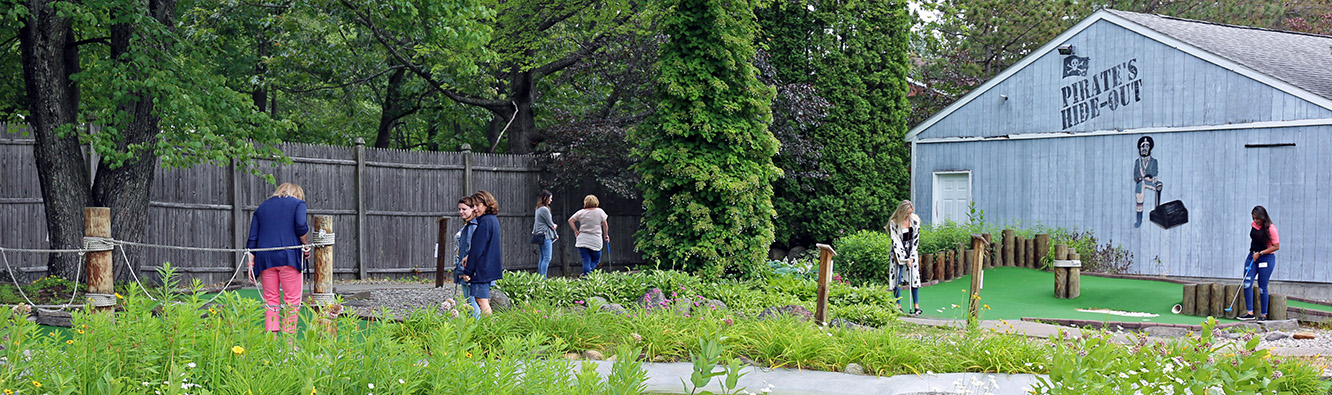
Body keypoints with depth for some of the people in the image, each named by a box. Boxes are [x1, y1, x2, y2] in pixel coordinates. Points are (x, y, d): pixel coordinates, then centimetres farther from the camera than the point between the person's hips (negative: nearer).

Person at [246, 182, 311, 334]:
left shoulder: (262, 207, 22)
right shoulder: (298, 203, 10)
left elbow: (252, 238, 16)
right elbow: (301, 226, -9)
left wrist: (251, 263, 16)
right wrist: (306, 245, 6)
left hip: (265, 258, 4)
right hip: (288, 256, -4)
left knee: (270, 299, 5)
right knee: (292, 299, -1)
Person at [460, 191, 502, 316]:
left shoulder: (485, 222, -17)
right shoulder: (494, 220, 14)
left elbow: (477, 249, -17)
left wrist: (467, 271, -13)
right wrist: (468, 256, 6)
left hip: (482, 268, -10)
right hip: (490, 267, 10)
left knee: (482, 302, -8)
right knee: (484, 301, 15)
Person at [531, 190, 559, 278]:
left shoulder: (538, 209, 16)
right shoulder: (545, 209, -14)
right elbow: (550, 224, -9)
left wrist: (552, 226, 12)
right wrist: (555, 234, 6)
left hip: (539, 236, 10)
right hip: (545, 235, -10)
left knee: (541, 258, 10)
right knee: (547, 258, -11)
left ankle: (540, 277, 10)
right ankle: (543, 277, -15)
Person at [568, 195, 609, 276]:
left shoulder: (581, 212, 4)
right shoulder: (600, 211, 0)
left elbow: (570, 220, 4)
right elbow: (605, 225, 2)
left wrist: (575, 231, 12)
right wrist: (606, 235, 15)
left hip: (582, 241, 2)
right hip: (596, 241, -1)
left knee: (586, 261, 3)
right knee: (596, 261, 9)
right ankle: (589, 272, -18)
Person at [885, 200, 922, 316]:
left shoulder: (915, 220, -4)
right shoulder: (894, 223, -14)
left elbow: (916, 239, 0)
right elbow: (896, 242, -14)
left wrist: (911, 257, -6)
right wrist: (905, 259, -17)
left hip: (911, 251, 3)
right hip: (899, 252, -3)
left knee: (914, 276, -5)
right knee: (897, 277, -6)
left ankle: (916, 305, -4)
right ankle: (898, 306, 0)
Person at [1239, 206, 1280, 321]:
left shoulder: (1270, 228, -14)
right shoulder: (1253, 225, 5)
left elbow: (1276, 246, -13)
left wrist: (1260, 253, -15)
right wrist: (1253, 253, 13)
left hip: (1266, 258, -6)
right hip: (1252, 256, 6)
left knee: (1262, 288, -2)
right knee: (1247, 283, -7)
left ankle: (1263, 314, 10)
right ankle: (1249, 312, -4)